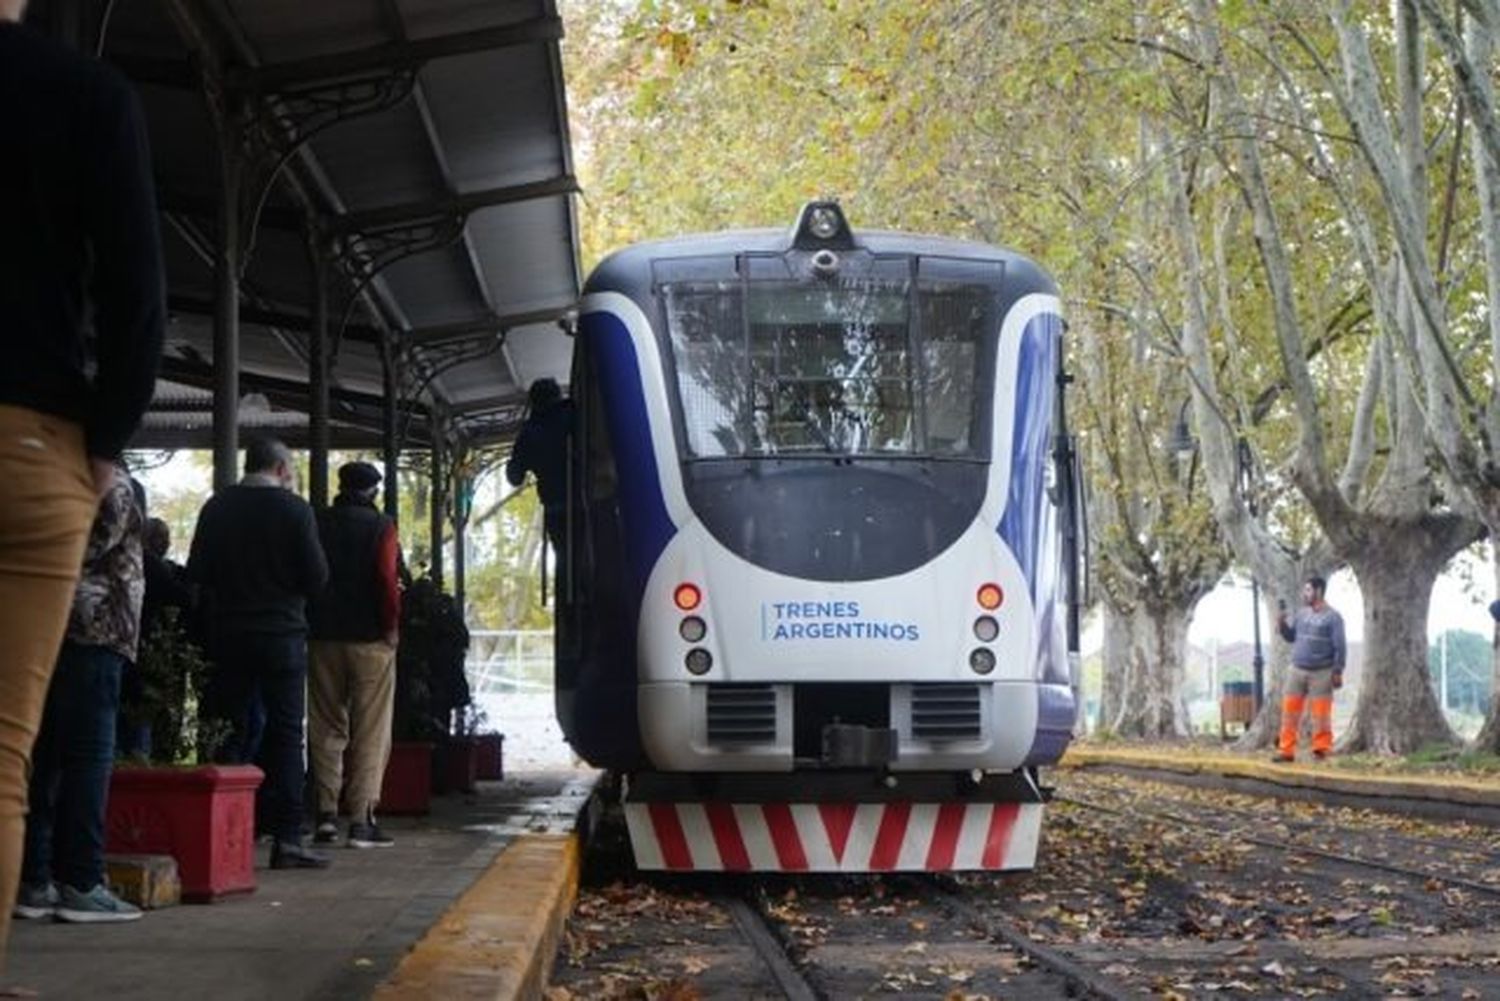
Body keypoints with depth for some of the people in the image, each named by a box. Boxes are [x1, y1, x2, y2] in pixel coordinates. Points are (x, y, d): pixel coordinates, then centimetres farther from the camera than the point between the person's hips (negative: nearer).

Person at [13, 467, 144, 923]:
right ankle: (80, 883, -9)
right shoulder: (111, 485, -3)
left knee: (42, 756, 7)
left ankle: (33, 880, 5)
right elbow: (95, 547, -10)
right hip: (90, 628, -7)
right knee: (88, 757, -6)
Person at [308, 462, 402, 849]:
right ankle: (362, 818, -6)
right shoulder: (381, 528, -4)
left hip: (324, 638, 4)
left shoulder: (317, 524, 7)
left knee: (327, 727, 11)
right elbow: (387, 579, -15)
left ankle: (327, 813, 6)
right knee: (370, 731, -1)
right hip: (370, 639, -4)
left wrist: (308, 623, 10)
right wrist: (392, 626, -7)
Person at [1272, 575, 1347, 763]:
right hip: (1297, 670, 5)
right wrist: (1282, 624, -1)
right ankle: (1286, 750, 7)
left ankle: (1321, 750, 6)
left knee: (1321, 715, -2)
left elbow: (1340, 647, -7)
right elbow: (1291, 637, 18)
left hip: (1321, 673, -5)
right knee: (1290, 712, 3)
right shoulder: (1302, 614, 10)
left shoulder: (1332, 617, -6)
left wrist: (1338, 672, -12)